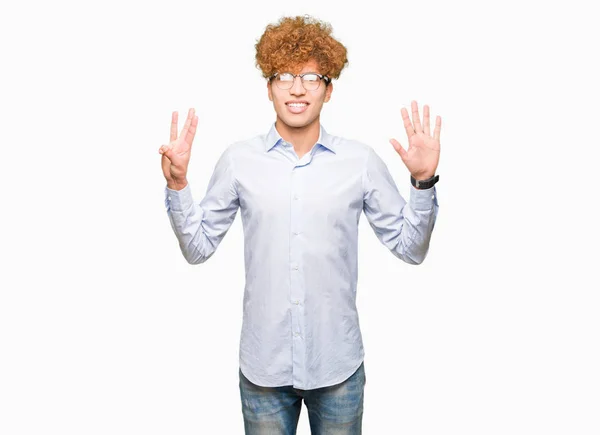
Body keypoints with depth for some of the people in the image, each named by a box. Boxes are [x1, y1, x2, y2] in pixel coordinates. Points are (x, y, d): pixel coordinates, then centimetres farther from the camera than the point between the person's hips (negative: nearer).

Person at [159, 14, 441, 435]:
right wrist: (177, 183, -10)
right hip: (263, 366, 0)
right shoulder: (238, 159, -3)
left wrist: (423, 181, -12)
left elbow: (410, 247, 0)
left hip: (338, 364, 0)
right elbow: (198, 247, 2)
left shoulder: (361, 160, -4)